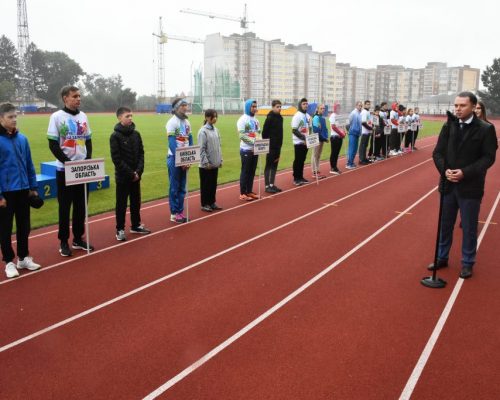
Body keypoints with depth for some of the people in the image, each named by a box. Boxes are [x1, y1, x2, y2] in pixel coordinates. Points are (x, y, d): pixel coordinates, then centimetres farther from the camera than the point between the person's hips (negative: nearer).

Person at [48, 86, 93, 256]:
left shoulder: (83, 116, 9)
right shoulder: (57, 117, -7)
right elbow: (53, 145, -9)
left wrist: (88, 160, -2)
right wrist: (68, 163, -16)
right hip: (64, 169, -5)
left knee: (81, 205, 10)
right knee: (65, 206, 1)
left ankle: (78, 239, 21)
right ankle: (64, 242, 11)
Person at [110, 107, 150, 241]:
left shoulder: (136, 134, 5)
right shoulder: (115, 136, -9)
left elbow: (141, 154, 5)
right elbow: (117, 159, -14)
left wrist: (138, 171, -8)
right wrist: (130, 173, -17)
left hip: (136, 175, 5)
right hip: (122, 176, -5)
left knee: (136, 202, 14)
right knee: (121, 204, 3)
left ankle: (136, 225, 27)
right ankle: (120, 229, 12)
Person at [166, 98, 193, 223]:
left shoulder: (187, 122, 12)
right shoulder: (172, 122, -10)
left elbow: (190, 141, 11)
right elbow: (172, 143, -16)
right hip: (174, 158, -7)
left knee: (182, 187, 10)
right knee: (174, 187, -1)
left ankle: (180, 211, 18)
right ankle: (174, 213, 5)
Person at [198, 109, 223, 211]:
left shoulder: (215, 130, 9)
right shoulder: (203, 131, -12)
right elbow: (201, 149, -14)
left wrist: (220, 160, 10)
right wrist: (206, 162, -16)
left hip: (215, 163, 7)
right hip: (206, 165, -6)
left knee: (213, 184, 13)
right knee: (205, 184, 3)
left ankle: (212, 202, 24)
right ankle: (204, 204, 12)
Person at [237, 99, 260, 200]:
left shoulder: (255, 120, 13)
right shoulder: (243, 119, -9)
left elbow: (259, 132, 16)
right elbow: (242, 135, -17)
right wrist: (253, 141, -22)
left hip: (255, 149, 7)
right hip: (246, 150, -7)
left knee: (252, 171, 10)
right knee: (245, 171, -3)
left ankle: (249, 191, 18)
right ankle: (242, 193, 3)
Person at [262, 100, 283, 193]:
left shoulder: (280, 118, 10)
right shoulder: (270, 118, -13)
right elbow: (264, 132, -15)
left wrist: (280, 143, 14)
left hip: (278, 146, 7)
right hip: (270, 146, -7)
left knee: (275, 166, 11)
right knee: (268, 166, -1)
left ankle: (272, 184, 18)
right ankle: (267, 186, 5)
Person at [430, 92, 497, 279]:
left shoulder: (485, 129, -8)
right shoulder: (448, 126, 2)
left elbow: (488, 157, -10)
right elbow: (437, 152, 3)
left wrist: (465, 173, -20)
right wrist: (445, 170, -15)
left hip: (470, 187, -3)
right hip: (448, 184, 3)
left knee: (469, 227, 8)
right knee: (445, 225, 15)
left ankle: (467, 263, 23)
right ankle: (442, 257, 30)